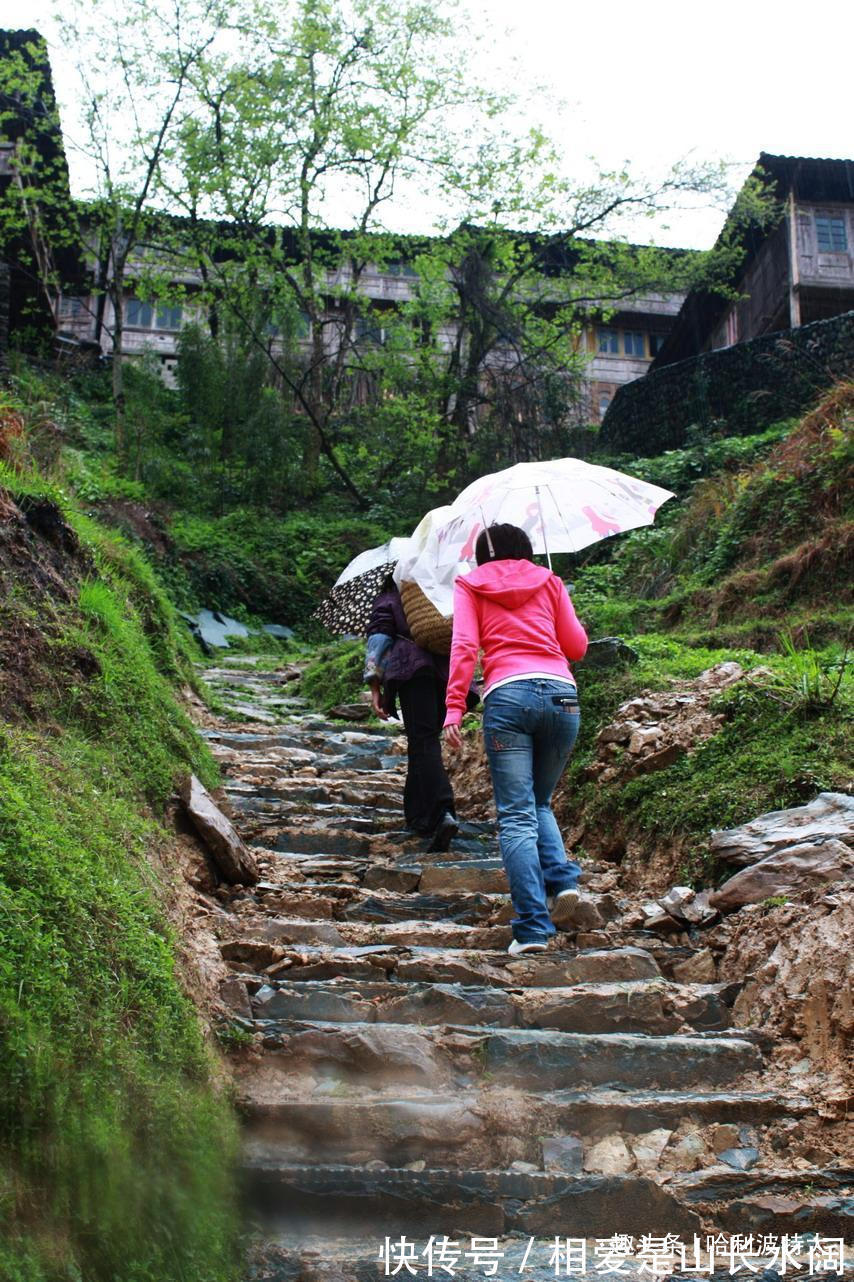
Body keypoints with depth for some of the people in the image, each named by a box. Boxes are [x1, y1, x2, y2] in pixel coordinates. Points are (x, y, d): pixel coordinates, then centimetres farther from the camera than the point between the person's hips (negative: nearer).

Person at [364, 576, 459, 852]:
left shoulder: (387, 599, 17)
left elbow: (378, 637, 3)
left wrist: (375, 685, -1)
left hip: (412, 668, -4)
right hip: (449, 670, 5)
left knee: (423, 741, -13)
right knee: (427, 738, 17)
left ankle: (442, 812, -31)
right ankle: (417, 814, 22)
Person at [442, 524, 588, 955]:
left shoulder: (470, 586, 17)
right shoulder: (549, 582, 22)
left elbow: (464, 646, 2)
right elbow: (577, 647, 18)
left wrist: (454, 708, -5)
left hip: (507, 695, -2)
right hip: (561, 693, 3)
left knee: (517, 817, -1)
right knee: (540, 803, 21)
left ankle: (533, 928, -9)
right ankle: (563, 880, -3)